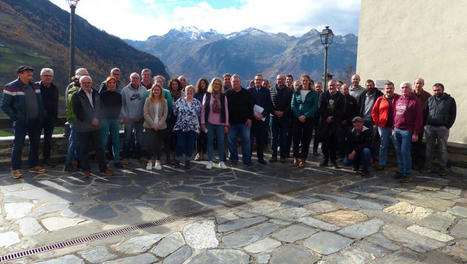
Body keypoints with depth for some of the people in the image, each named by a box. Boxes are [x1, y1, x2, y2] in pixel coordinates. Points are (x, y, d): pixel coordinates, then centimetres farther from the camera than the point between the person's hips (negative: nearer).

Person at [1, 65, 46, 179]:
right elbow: (5, 106, -6)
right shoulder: (11, 87, -6)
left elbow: (40, 102, 19)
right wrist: (15, 117, -12)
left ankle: (33, 166, 25)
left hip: (35, 121, 6)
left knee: (35, 144, 12)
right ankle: (15, 169, 8)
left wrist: (42, 115, 9)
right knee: (18, 145, -2)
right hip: (21, 123, -6)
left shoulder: (35, 86, 11)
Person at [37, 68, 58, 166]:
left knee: (48, 139, 11)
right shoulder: (36, 86, -4)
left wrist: (55, 117, 9)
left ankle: (46, 158, 20)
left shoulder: (54, 88, 9)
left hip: (50, 117, 4)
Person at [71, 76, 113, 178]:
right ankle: (86, 170, 18)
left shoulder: (96, 94, 12)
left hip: (96, 126, 4)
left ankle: (103, 169, 14)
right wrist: (91, 120, -13)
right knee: (84, 149, 5)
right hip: (83, 127, -4)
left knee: (100, 147, 6)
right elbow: (78, 112, -10)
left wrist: (97, 118, -5)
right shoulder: (76, 96, -3)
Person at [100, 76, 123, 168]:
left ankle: (117, 161, 12)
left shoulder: (118, 95, 10)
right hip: (105, 119, -3)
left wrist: (117, 115, 9)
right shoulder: (103, 94, -1)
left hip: (115, 120, 4)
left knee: (116, 141, 6)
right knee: (104, 140, -5)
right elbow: (100, 106, 0)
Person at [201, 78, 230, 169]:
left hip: (220, 124, 1)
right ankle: (210, 161, 13)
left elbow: (226, 111, 5)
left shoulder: (223, 97, 5)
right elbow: (203, 109, 3)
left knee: (221, 142, 1)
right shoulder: (207, 95, 3)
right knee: (210, 141, 4)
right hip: (209, 123, 0)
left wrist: (226, 124, 2)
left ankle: (221, 161, 12)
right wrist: (203, 123, -2)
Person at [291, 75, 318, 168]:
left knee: (306, 139, 2)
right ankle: (295, 158, 10)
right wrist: (298, 116, -11)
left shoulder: (314, 93, 6)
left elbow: (315, 106, -2)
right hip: (297, 118, 1)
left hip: (309, 119, -1)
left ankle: (303, 159, 10)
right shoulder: (296, 92, 10)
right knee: (296, 138, -2)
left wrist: (305, 116, -13)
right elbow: (293, 105, 3)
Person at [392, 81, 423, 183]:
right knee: (398, 152, 10)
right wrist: (393, 129, 14)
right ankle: (402, 171, 21)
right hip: (396, 130, 6)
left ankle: (408, 175, 2)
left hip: (407, 131, -6)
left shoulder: (415, 101, -5)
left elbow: (418, 118, -8)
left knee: (405, 152, -6)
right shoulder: (398, 100, 14)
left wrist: (415, 133, -12)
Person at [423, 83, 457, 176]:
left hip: (442, 128, -2)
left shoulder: (450, 100, 1)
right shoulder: (430, 100, 9)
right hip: (429, 128, 2)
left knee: (443, 149, 4)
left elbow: (453, 115, 0)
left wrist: (447, 126, -8)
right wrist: (425, 124, 1)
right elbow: (424, 113, 12)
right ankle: (428, 166, 16)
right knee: (429, 148, 7)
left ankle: (442, 168, 12)